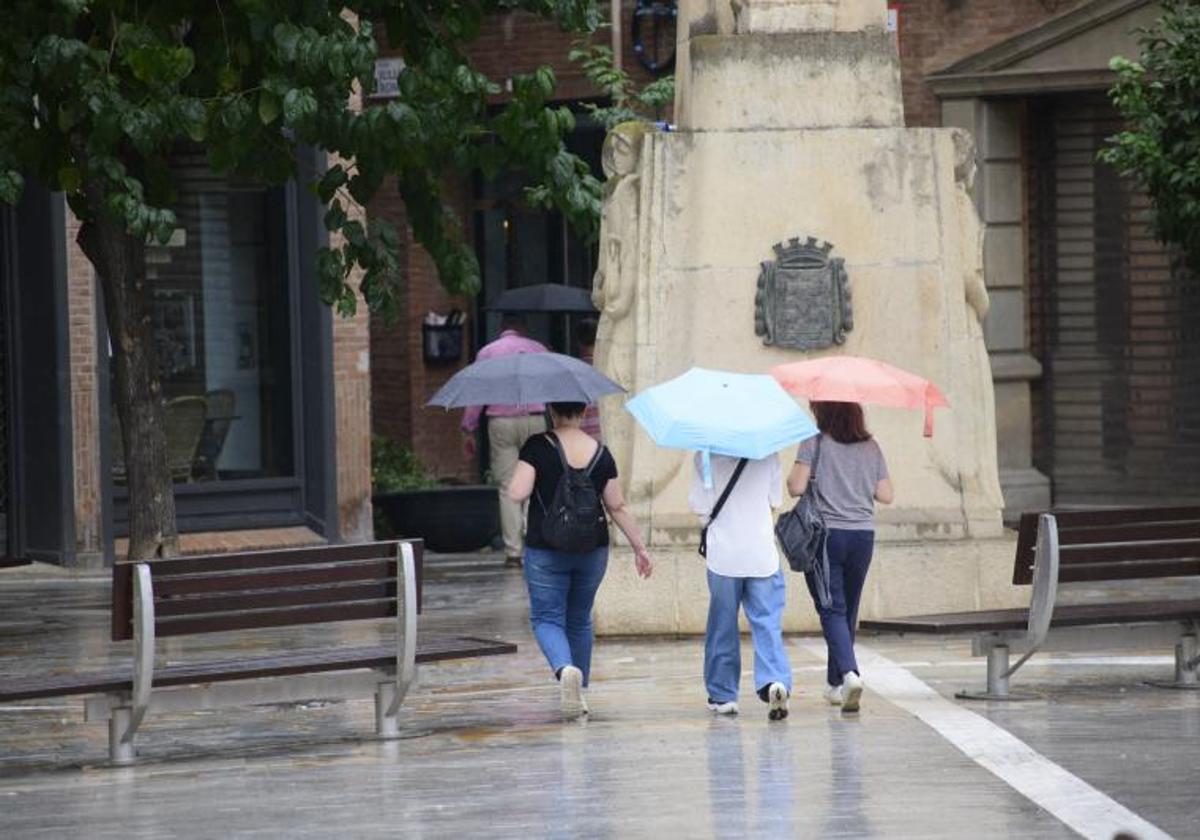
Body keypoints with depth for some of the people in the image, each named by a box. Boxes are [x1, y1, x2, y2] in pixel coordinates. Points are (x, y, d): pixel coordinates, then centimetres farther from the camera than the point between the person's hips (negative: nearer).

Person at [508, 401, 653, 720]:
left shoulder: (537, 448, -12)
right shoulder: (600, 454, -2)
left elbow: (516, 494, -19)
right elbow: (618, 507, 2)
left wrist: (518, 476, 4)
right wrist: (639, 548, 11)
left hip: (546, 550, -3)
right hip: (592, 550, 3)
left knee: (546, 618, 4)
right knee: (579, 620, 19)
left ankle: (565, 669, -24)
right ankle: (579, 691, 25)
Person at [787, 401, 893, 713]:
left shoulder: (814, 443, -7)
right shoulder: (870, 447, 6)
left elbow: (796, 487, -13)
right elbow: (885, 495, 7)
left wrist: (792, 476, 8)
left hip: (825, 535, -4)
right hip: (862, 535, 4)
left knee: (832, 610, -4)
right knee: (848, 610, 15)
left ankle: (849, 673, -25)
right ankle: (835, 683, 25)